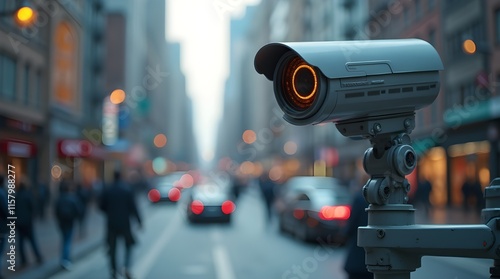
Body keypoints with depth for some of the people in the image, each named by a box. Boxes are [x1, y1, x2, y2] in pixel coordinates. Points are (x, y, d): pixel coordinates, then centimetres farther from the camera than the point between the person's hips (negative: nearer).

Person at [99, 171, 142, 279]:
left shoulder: (107, 191, -2)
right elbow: (133, 206, -9)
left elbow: (102, 206, 2)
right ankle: (127, 267, -5)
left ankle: (113, 270, 10)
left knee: (112, 246, 12)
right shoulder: (127, 190, -8)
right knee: (128, 244, 13)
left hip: (111, 222, 1)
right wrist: (139, 221, -3)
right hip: (124, 222, -1)